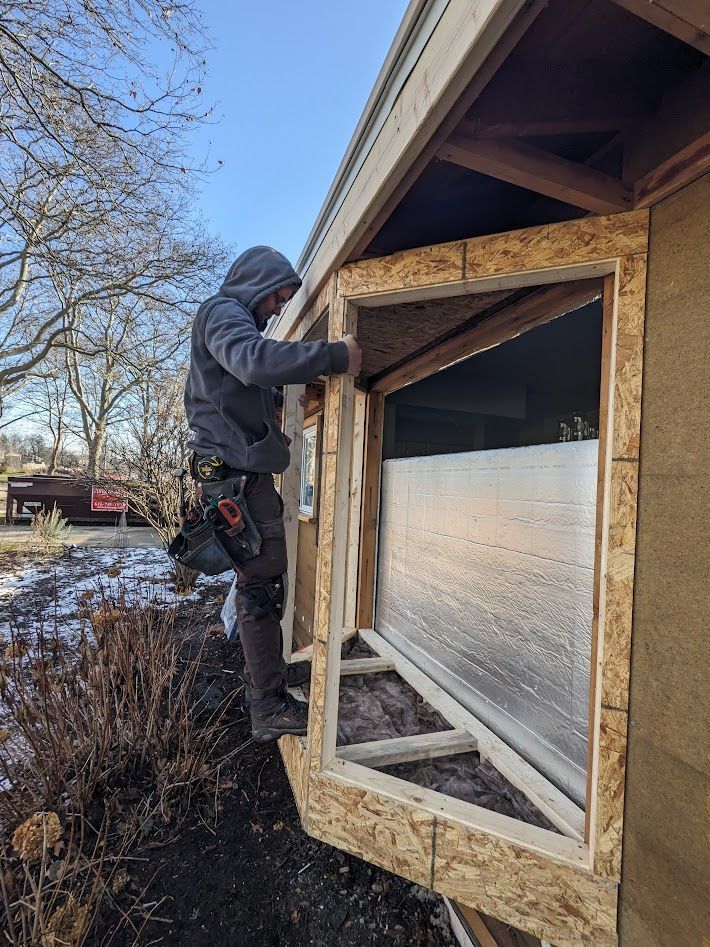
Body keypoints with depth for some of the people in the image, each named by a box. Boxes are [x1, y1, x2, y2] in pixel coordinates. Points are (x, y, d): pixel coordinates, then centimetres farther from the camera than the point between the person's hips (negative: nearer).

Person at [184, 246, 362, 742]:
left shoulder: (237, 321, 28)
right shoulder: (222, 311, -5)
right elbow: (255, 361, -28)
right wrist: (335, 354, -27)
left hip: (246, 472, 11)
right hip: (236, 472, -11)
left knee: (260, 580, 16)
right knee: (261, 585, -8)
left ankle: (270, 669, 31)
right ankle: (269, 709, 2)